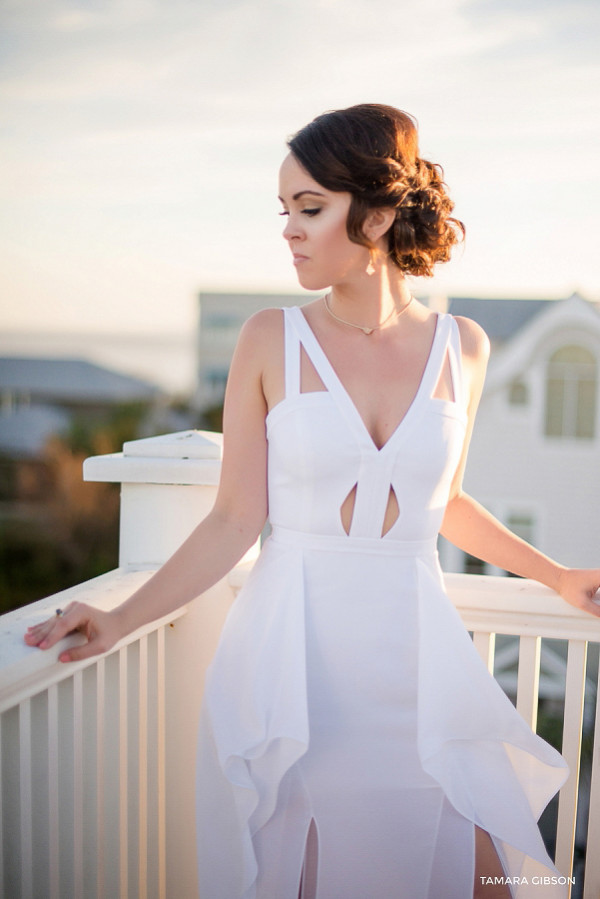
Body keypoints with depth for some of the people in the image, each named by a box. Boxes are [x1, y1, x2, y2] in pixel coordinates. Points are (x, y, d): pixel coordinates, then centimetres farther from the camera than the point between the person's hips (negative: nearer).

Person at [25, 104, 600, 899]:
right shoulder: (272, 341, -4)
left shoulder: (462, 348, 1)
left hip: (415, 656, 2)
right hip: (292, 658, -1)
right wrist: (121, 619, -13)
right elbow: (236, 520, -5)